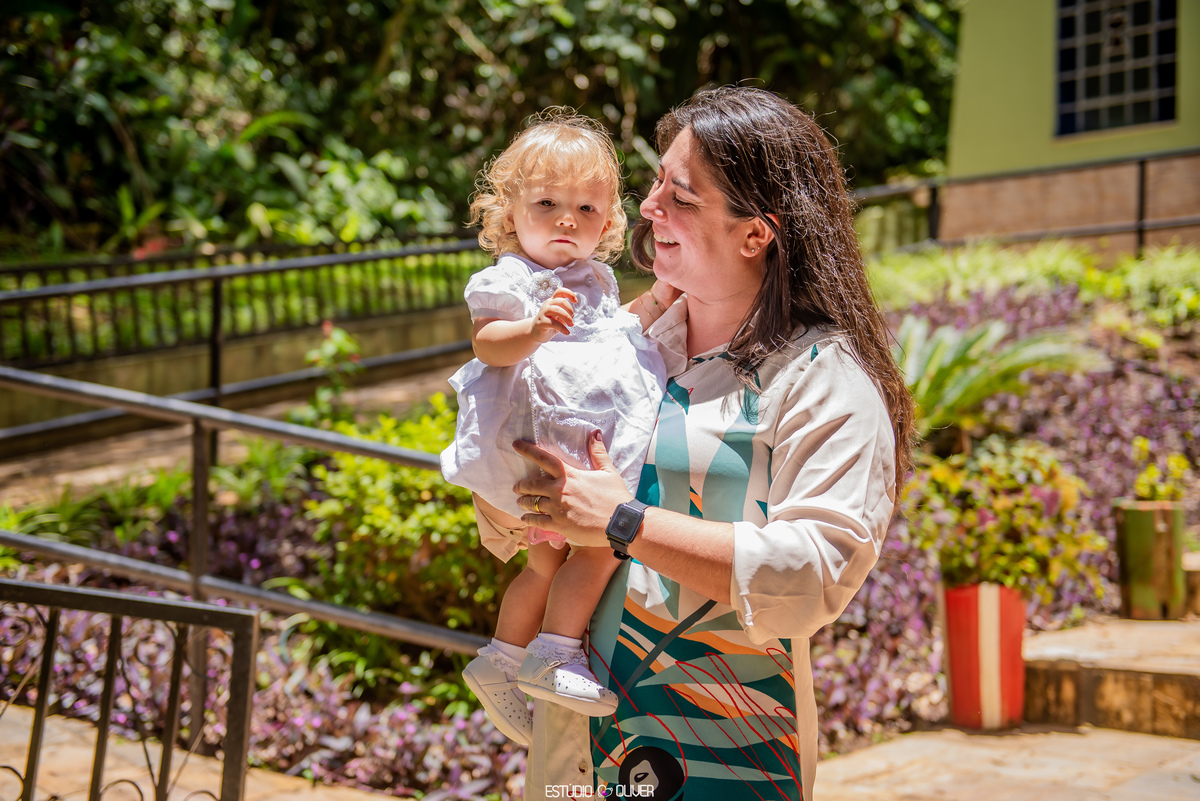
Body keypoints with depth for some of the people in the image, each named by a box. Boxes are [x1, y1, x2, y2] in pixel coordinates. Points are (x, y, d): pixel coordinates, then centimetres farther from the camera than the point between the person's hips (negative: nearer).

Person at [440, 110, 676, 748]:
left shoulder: (592, 280, 18)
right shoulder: (509, 280, -10)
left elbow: (615, 327, 36)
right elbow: (488, 343, -25)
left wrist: (659, 298, 22)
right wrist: (536, 327, -44)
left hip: (584, 450, 10)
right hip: (531, 449, -10)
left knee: (549, 564, 18)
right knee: (602, 541, -18)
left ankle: (500, 659, 29)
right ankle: (553, 659, -13)